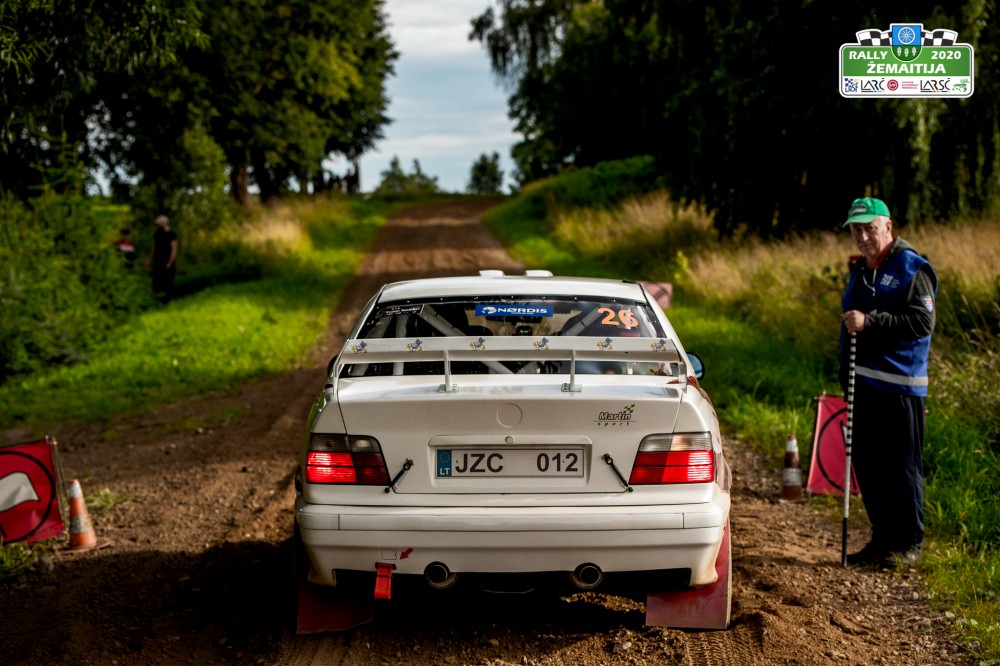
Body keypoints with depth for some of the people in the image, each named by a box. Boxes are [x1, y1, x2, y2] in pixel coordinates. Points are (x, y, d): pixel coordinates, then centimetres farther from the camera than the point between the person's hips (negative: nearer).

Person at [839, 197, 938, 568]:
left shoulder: (911, 269, -9)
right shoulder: (860, 271, 17)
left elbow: (922, 322, -19)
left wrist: (869, 322, -24)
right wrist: (847, 373, 22)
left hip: (899, 386, -8)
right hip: (863, 385, 8)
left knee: (902, 468, -3)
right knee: (867, 464, 11)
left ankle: (908, 544, 7)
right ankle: (882, 539, 21)